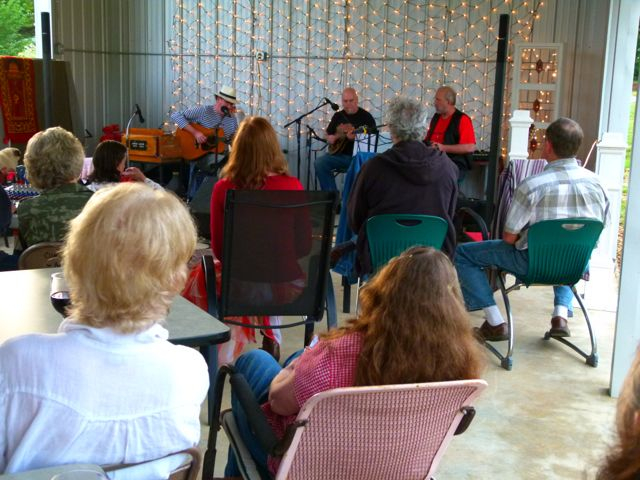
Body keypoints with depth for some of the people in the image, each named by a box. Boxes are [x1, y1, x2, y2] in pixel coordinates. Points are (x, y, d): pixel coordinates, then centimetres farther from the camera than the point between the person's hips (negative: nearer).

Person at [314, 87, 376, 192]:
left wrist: (355, 137, -22)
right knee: (319, 163, -19)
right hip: (339, 154, 4)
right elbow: (328, 137, 20)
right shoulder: (338, 116, 13)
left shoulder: (366, 116, 0)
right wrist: (335, 138, -4)